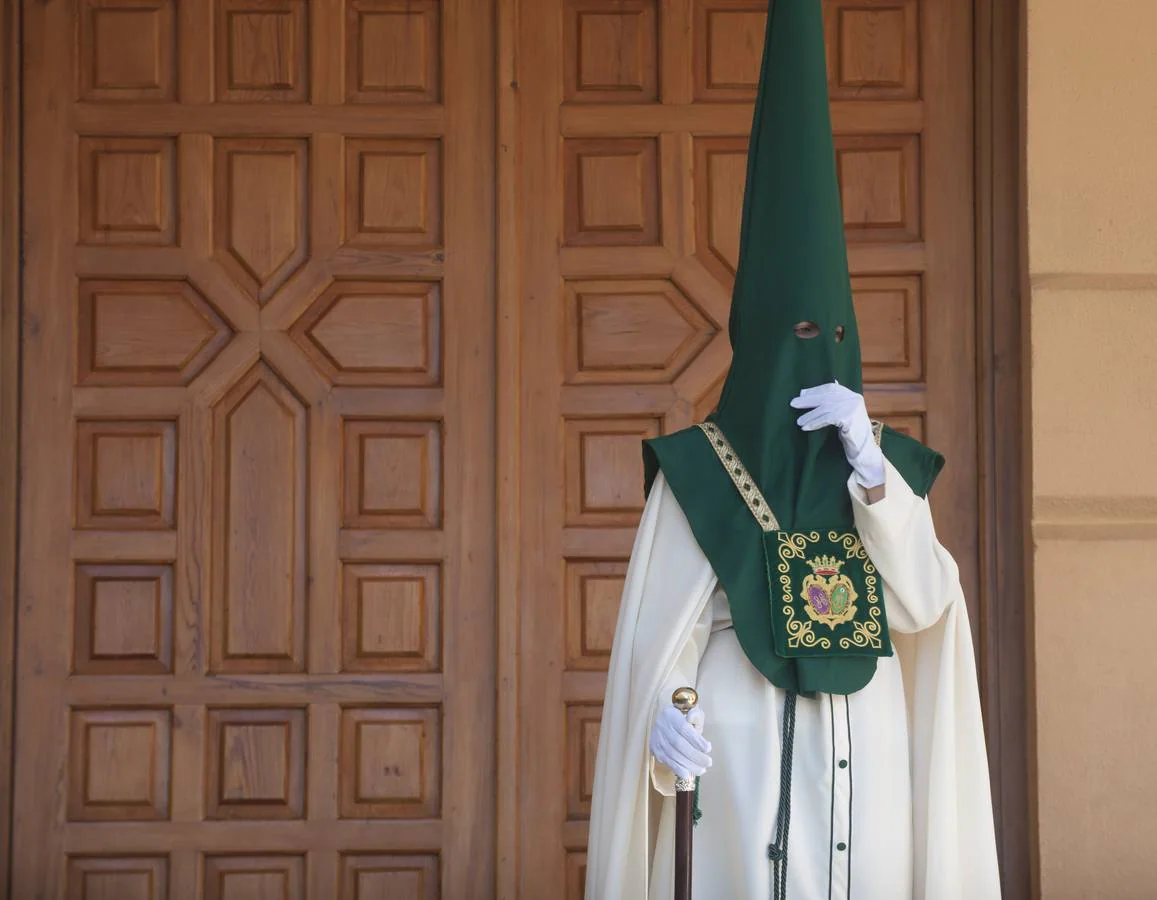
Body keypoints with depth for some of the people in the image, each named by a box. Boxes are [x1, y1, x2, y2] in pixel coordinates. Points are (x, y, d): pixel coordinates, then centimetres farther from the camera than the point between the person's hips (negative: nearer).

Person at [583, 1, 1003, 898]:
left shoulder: (882, 459, 8)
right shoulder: (699, 468, -2)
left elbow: (924, 605, -5)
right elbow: (662, 624, -8)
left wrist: (869, 465, -17)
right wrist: (663, 713, -30)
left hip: (863, 755, 4)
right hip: (746, 751, -4)